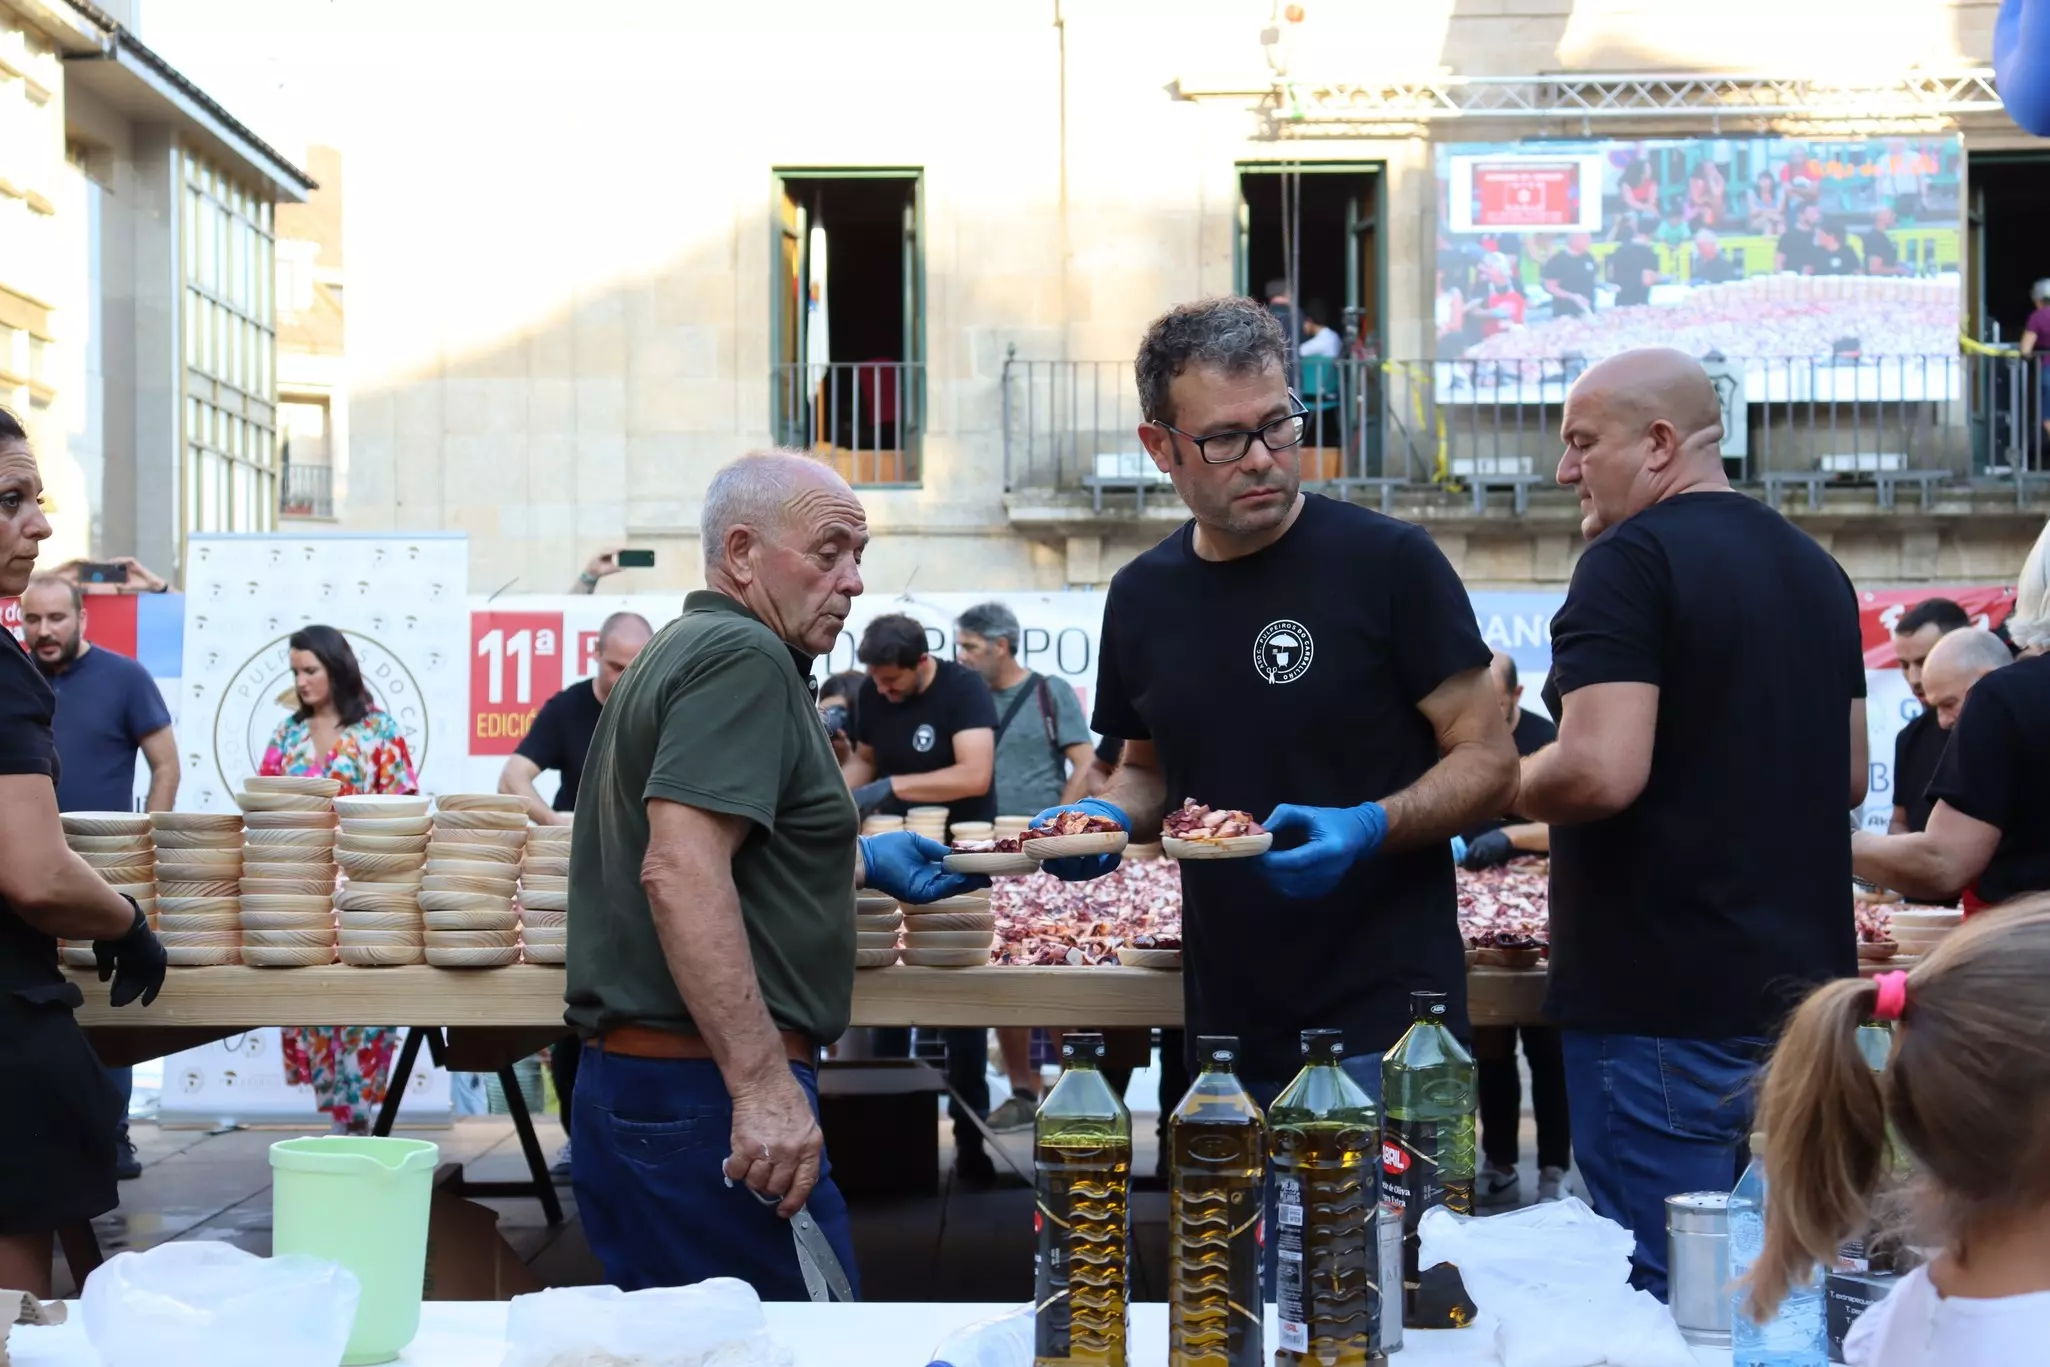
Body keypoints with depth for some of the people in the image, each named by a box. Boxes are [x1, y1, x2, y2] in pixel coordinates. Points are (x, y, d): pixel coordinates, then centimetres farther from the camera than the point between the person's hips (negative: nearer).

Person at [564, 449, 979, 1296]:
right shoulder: (744, 658, -12)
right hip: (707, 1093, -10)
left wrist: (864, 862, 32)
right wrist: (764, 1083, -26)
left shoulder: (678, 650, 20)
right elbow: (679, 870, -24)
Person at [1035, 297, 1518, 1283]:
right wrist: (1112, 815, -1)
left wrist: (1371, 827, -24)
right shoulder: (1143, 596, 8)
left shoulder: (1385, 563, -8)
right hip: (1230, 1023, 5)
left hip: (1380, 1020, -5)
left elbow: (1489, 762, -7)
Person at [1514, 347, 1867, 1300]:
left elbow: (1600, 772, -23)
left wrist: (1502, 786, -5)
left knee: (1667, 1291, -3)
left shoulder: (1631, 561, -13)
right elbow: (1849, 779, 21)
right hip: (1803, 982, 9)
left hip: (1666, 1006, -9)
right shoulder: (1816, 569, 14)